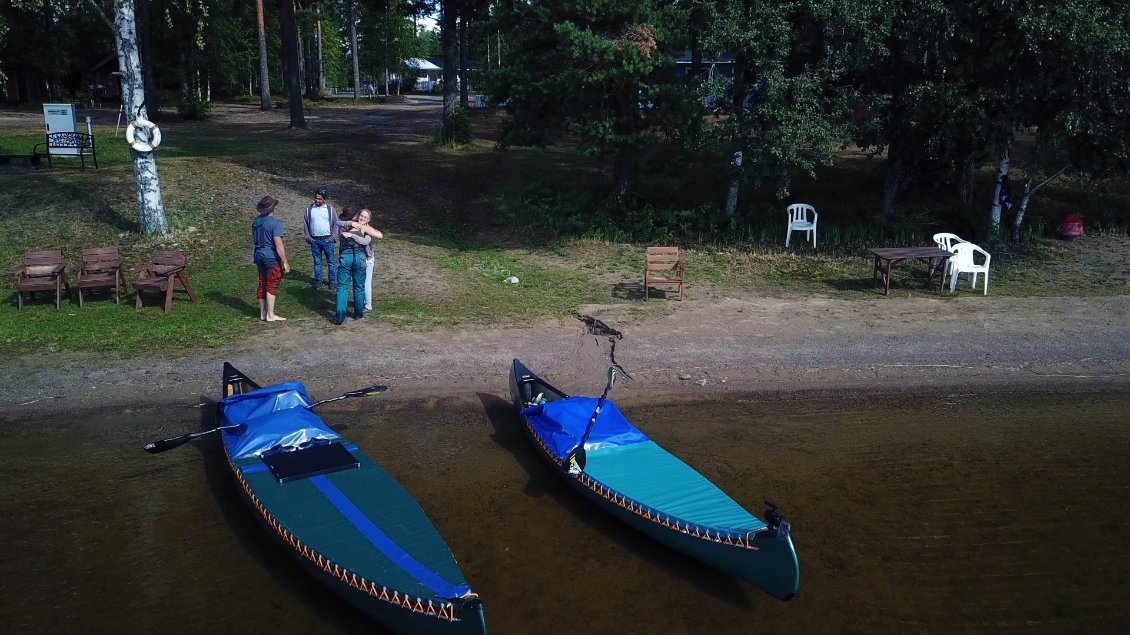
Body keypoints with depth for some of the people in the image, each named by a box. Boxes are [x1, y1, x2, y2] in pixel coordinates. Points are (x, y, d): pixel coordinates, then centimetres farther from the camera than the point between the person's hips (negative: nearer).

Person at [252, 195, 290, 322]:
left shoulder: (256, 222, 8)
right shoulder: (274, 223, -17)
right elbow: (279, 245, -20)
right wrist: (285, 263, -16)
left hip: (259, 255, 8)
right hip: (272, 257, -8)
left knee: (262, 284, 13)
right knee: (272, 286, -3)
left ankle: (263, 313, 19)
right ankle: (270, 315, 0)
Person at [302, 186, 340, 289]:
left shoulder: (330, 209, -2)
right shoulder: (309, 209, 3)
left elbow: (336, 223, 0)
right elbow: (305, 223, 8)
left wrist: (333, 237, -8)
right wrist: (307, 237, 0)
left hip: (327, 239, -2)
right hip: (314, 240, 2)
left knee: (331, 261, 3)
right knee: (317, 261, 11)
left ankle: (332, 281, 12)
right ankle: (318, 280, 20)